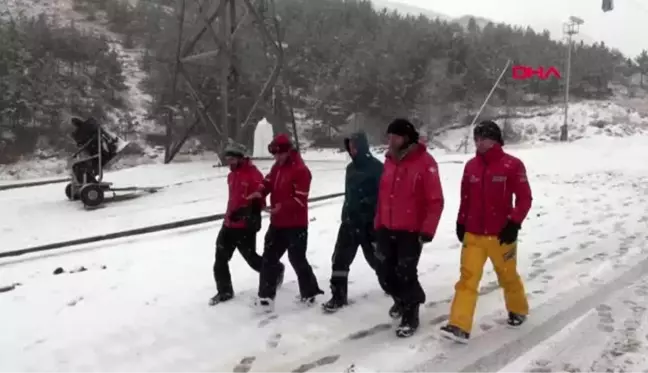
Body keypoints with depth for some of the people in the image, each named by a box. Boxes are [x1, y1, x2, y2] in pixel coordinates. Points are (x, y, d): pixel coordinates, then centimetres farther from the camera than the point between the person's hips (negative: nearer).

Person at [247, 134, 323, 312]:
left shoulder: (301, 170, -18)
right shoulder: (277, 167, 9)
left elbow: (300, 199, -23)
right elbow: (268, 182, 13)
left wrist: (282, 206, -33)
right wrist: (260, 192, -9)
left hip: (296, 225, -8)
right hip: (277, 223, 8)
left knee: (297, 259, 0)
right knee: (269, 257, 9)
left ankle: (309, 292, 19)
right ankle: (266, 295, 17)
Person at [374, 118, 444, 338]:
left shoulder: (425, 162, -13)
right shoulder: (390, 161, 8)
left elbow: (435, 201, -15)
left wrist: (427, 230, -17)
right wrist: (378, 224, 14)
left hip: (411, 231, -6)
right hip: (387, 229, 7)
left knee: (406, 273, -6)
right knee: (385, 270, 13)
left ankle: (410, 314, 14)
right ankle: (401, 299, 39)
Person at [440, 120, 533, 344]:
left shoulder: (512, 165, -10)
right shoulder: (471, 166, 3)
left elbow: (524, 198, -8)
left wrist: (514, 223, -15)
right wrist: (460, 223, 11)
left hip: (500, 235, -3)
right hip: (473, 234, 3)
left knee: (508, 276, 15)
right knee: (467, 278, -4)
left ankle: (518, 310, 42)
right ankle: (459, 326, -6)